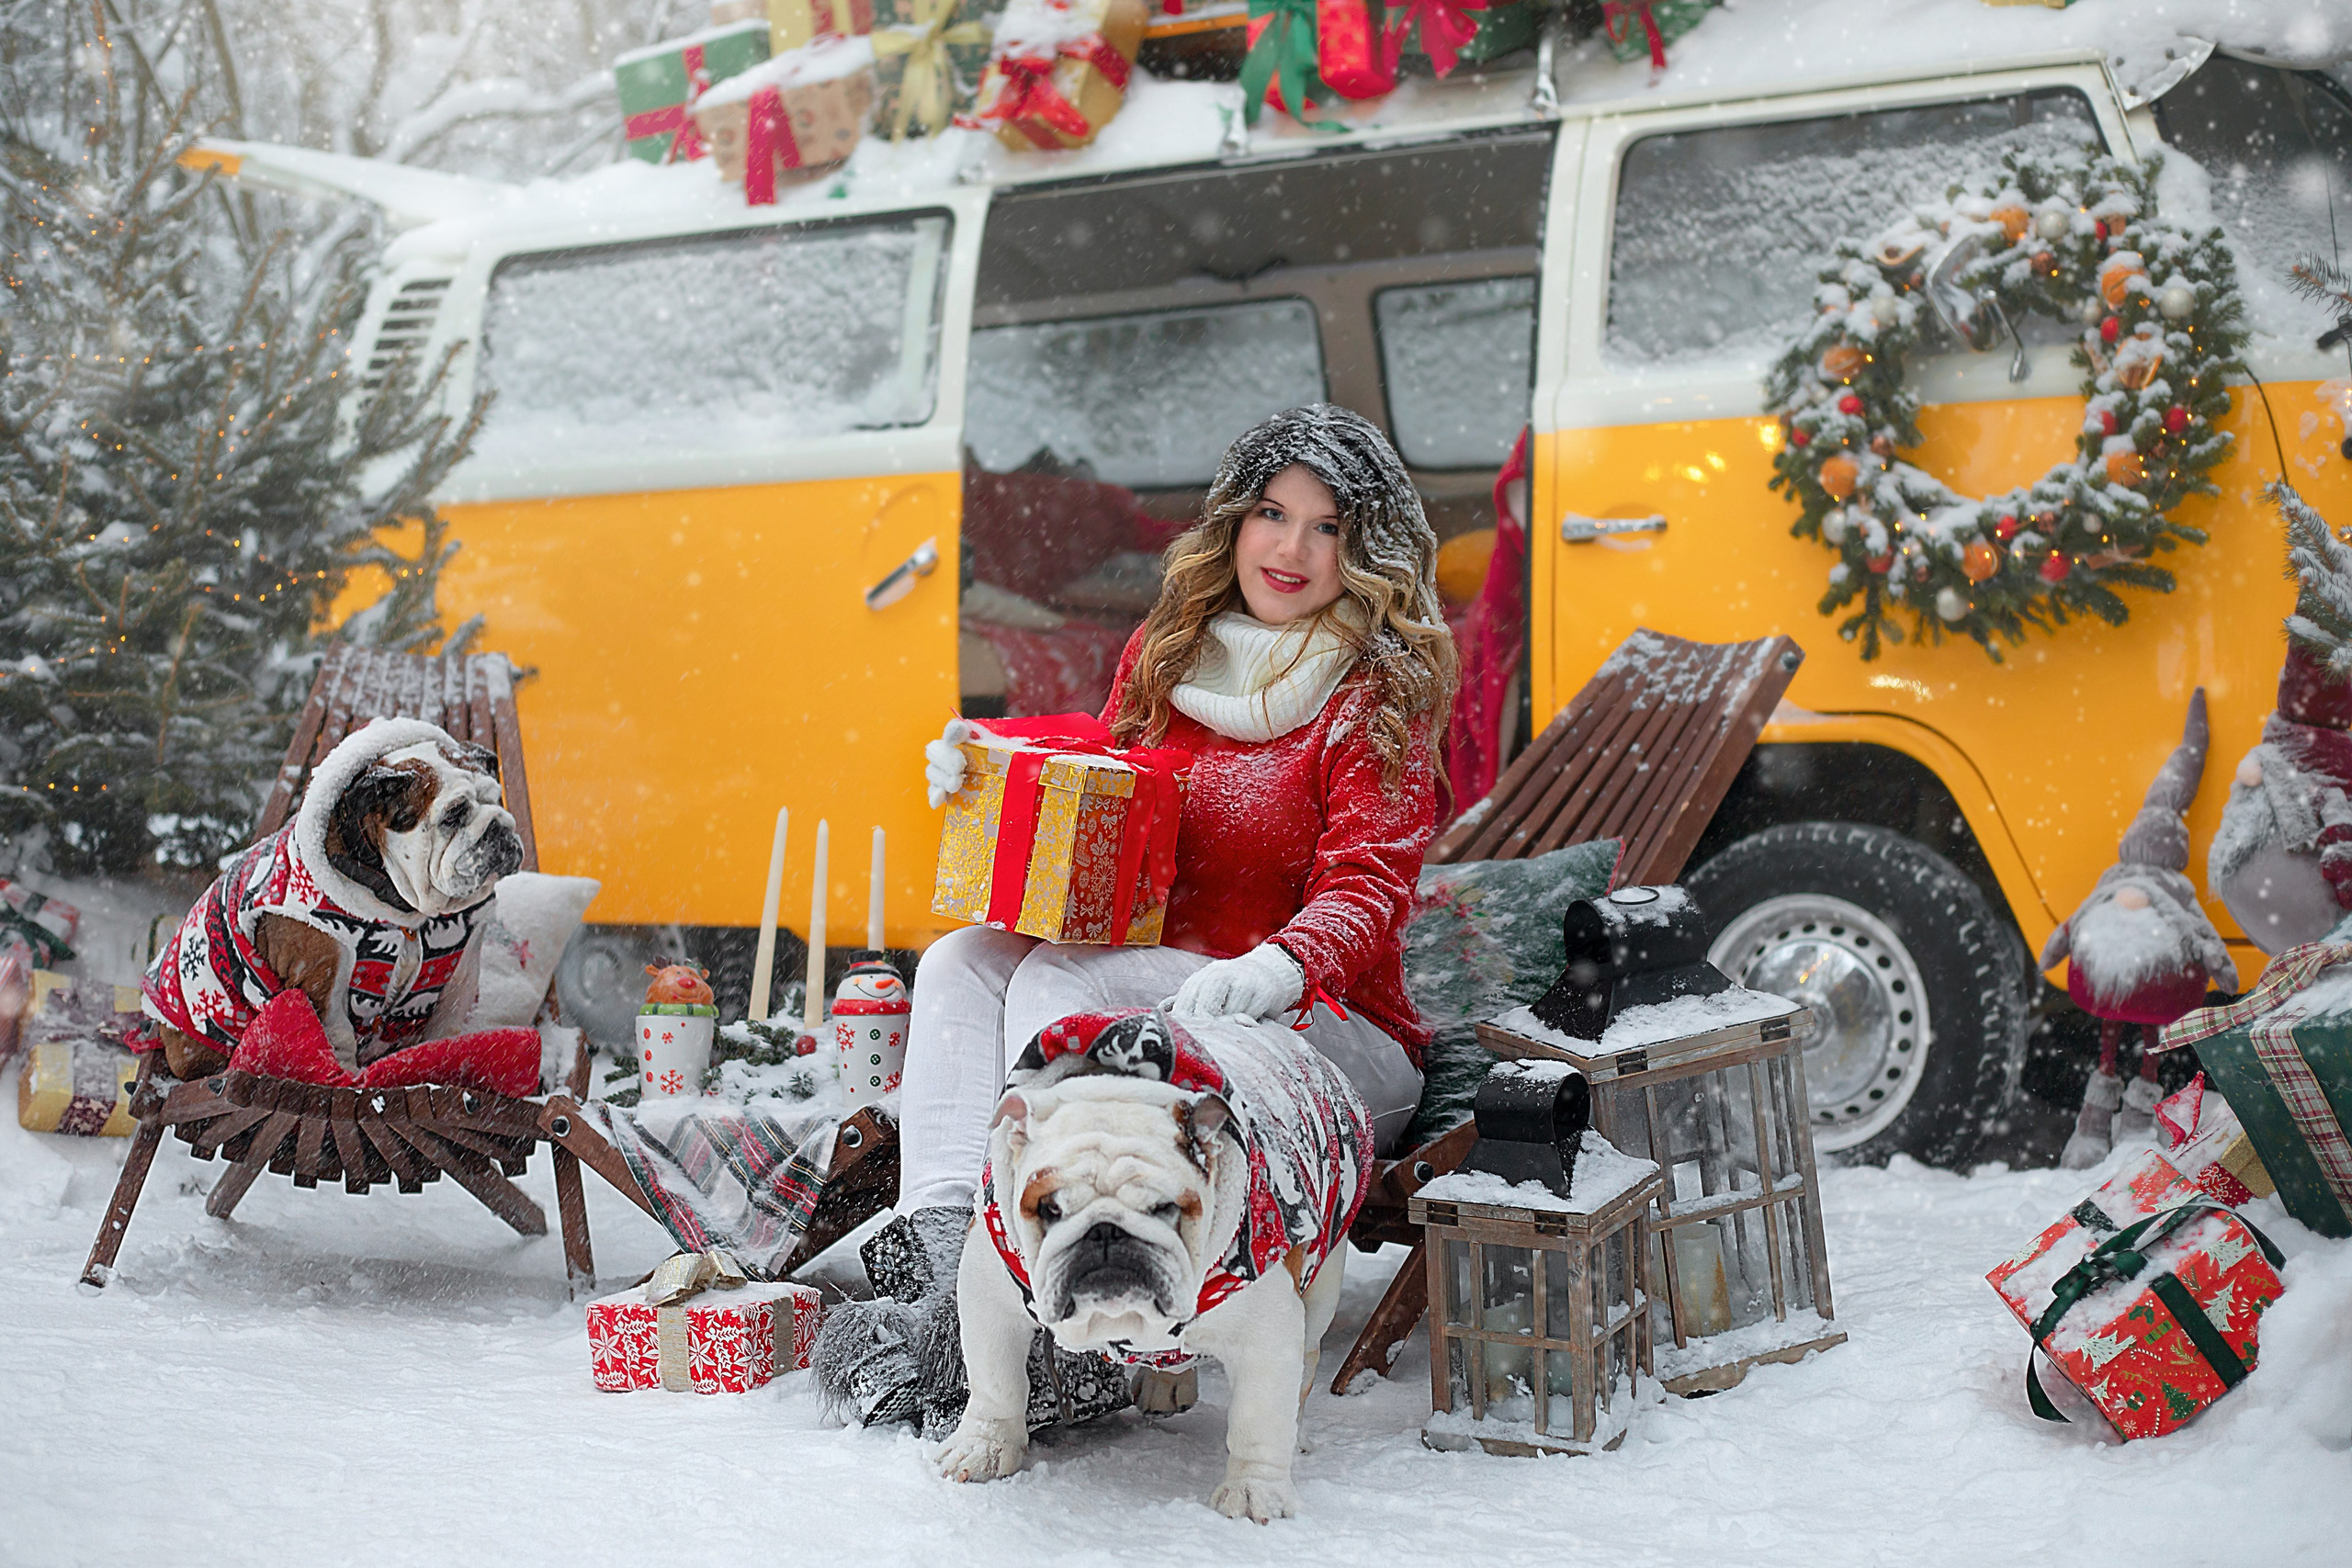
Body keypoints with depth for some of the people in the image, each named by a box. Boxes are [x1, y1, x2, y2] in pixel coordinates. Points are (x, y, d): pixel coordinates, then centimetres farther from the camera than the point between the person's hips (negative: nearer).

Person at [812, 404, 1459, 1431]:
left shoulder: (1380, 695, -5)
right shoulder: (1161, 655, 13)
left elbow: (1365, 890, -17)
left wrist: (1269, 971, -39)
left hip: (1339, 1043, -6)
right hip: (1144, 988, 6)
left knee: (1062, 977, -28)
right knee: (964, 959, -17)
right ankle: (938, 1249, -36)